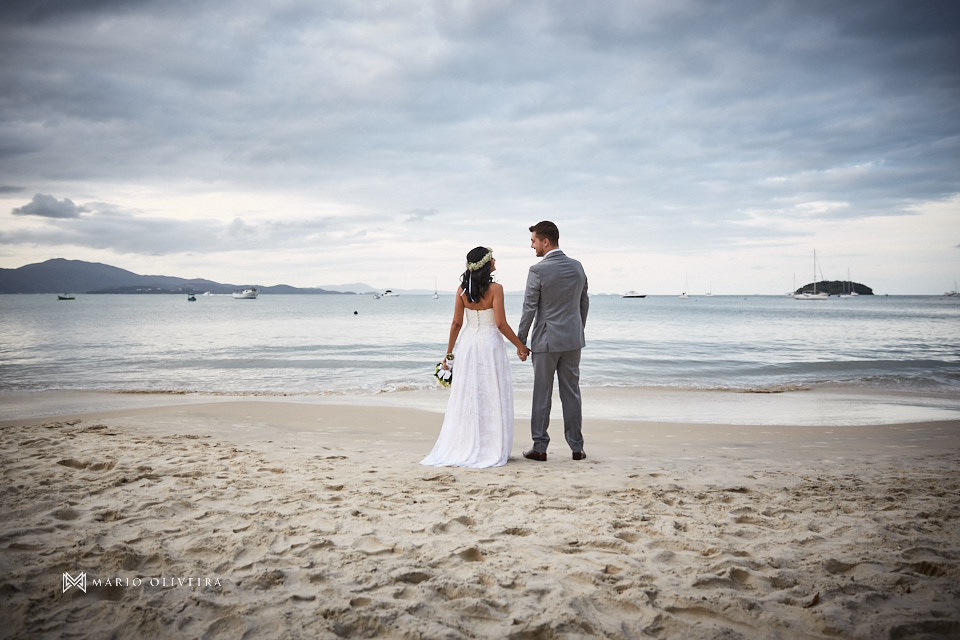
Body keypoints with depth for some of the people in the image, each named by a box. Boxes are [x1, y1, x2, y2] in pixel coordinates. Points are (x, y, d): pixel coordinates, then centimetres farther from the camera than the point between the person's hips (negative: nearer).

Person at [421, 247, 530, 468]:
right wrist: (520, 346, -5)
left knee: (466, 396, 10)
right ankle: (491, 449, 7)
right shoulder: (495, 288, -12)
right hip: (490, 344, -4)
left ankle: (462, 447, 13)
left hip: (467, 344, 4)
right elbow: (501, 323, -16)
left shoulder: (462, 290, 0)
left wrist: (449, 352, 10)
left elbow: (456, 323, 1)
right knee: (492, 397, 4)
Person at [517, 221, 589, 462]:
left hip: (546, 341, -5)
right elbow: (584, 303, 11)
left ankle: (540, 447, 9)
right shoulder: (577, 267, 4)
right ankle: (576, 447, 14)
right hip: (573, 340, 5)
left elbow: (529, 308, -12)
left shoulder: (538, 270, -13)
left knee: (542, 395, 4)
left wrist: (520, 340, -3)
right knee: (571, 393, 10)